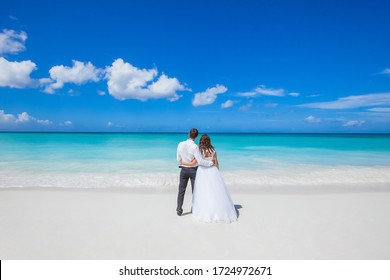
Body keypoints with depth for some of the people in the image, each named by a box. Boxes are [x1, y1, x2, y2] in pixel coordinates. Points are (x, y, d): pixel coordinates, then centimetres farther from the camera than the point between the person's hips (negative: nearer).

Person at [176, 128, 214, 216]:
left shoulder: (180, 144, -8)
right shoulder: (194, 147, -21)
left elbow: (178, 158, 3)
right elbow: (200, 161, -22)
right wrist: (211, 163, -9)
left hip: (183, 169, 3)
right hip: (193, 170, -3)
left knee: (181, 191, 14)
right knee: (195, 190, 11)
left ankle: (179, 210, 19)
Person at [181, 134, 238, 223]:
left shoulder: (199, 151, -12)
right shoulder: (213, 150, -2)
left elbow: (193, 163, -15)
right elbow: (216, 163, 3)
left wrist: (182, 162, 0)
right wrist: (217, 173, 16)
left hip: (202, 172, -3)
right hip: (212, 171, 3)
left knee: (204, 192, 6)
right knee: (216, 191, 10)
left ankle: (206, 213, 12)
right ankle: (220, 211, 15)